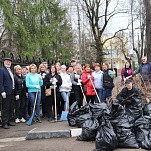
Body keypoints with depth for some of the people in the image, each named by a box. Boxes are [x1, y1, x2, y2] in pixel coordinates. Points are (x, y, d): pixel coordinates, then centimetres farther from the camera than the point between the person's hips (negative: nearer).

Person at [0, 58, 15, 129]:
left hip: (12, 92, 8)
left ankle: (8, 121, 22)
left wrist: (14, 90, 12)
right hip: (6, 92, -8)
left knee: (11, 108, 12)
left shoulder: (10, 70, 18)